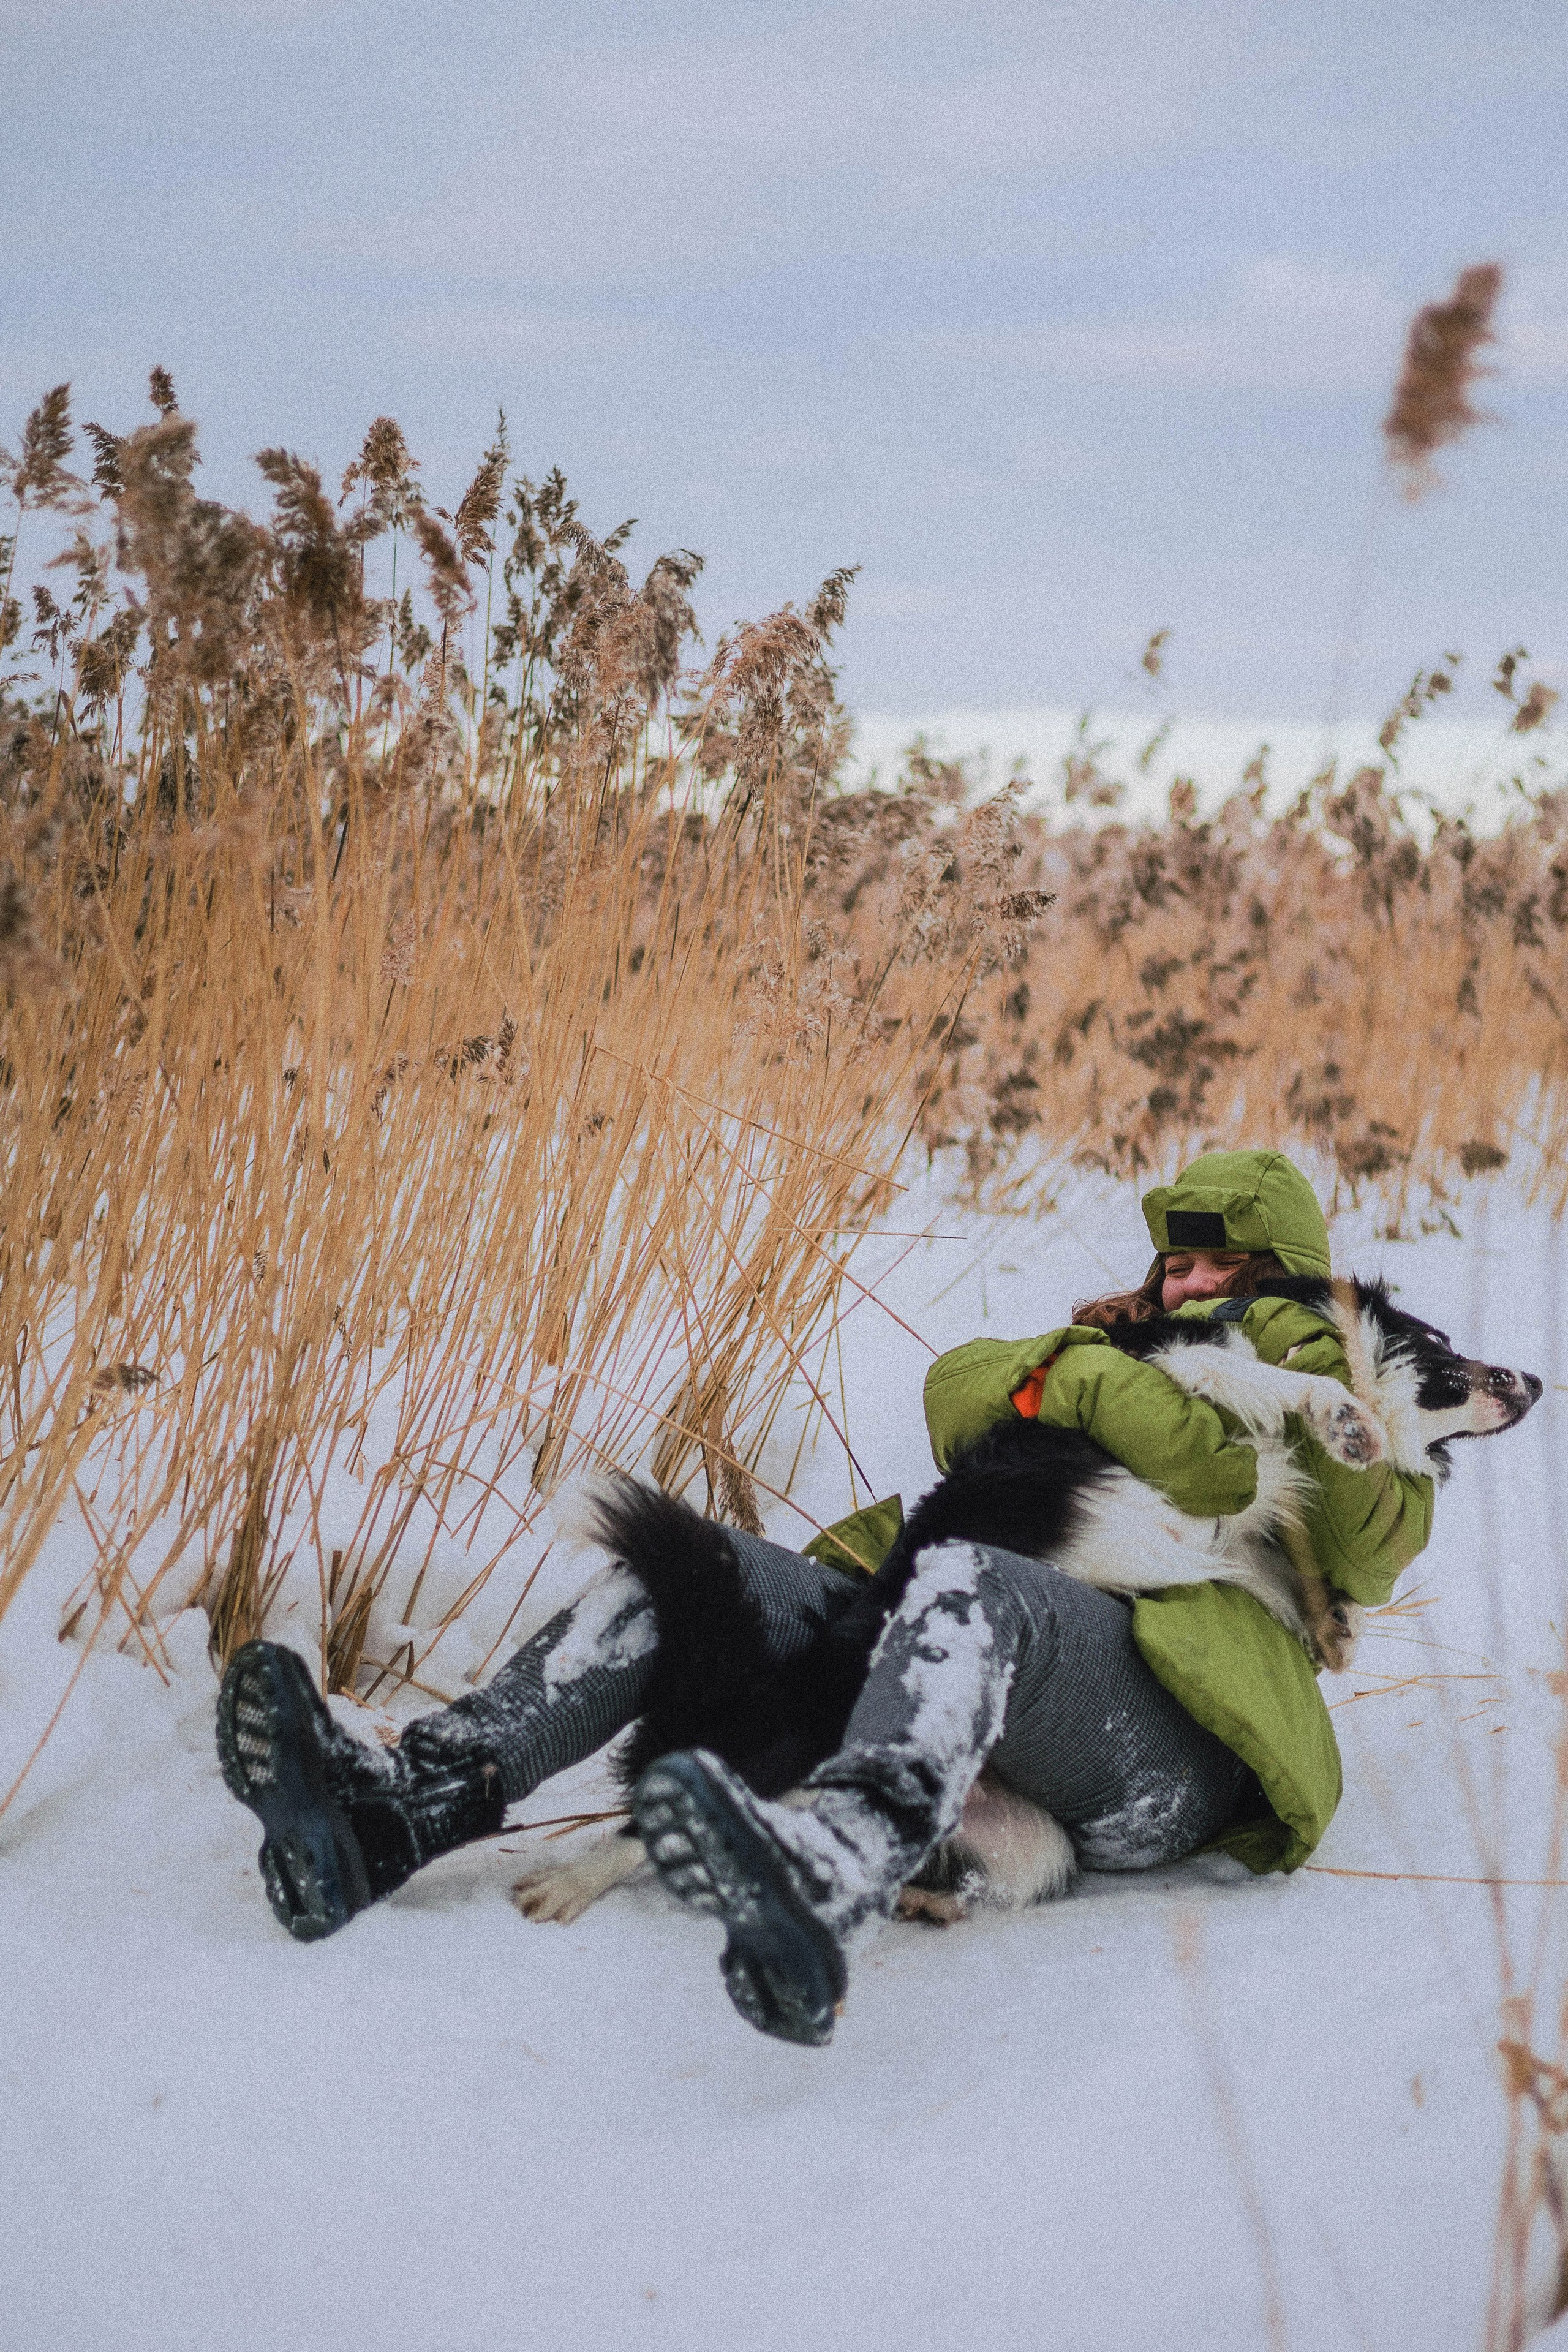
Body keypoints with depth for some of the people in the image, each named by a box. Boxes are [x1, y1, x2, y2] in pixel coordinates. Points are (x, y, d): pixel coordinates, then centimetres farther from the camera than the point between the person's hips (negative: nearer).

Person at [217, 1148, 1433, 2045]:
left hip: (1164, 1768, -6)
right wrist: (1086, 1372, 2)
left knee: (967, 1581, -39)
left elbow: (1377, 1548, 1)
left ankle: (826, 1880, -70)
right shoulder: (1129, 1367, 38)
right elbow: (959, 1393, 18)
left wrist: (1299, 1349, 0)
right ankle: (396, 1808, -25)